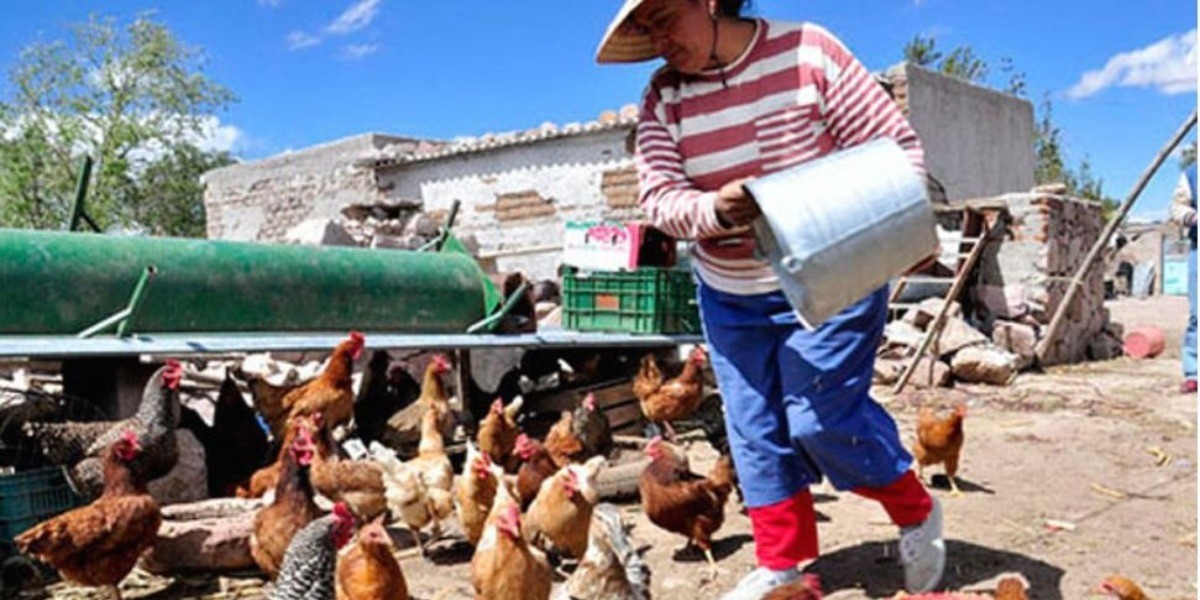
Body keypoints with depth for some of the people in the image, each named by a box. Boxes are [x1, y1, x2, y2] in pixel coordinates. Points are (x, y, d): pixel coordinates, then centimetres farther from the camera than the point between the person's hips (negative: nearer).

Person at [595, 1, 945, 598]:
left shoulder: (809, 52, -14)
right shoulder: (664, 96, -5)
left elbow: (897, 145, -13)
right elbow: (659, 195, -12)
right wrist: (714, 210, -33)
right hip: (730, 292, 5)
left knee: (822, 418, -9)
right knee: (755, 428, 7)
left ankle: (916, 514, 18)